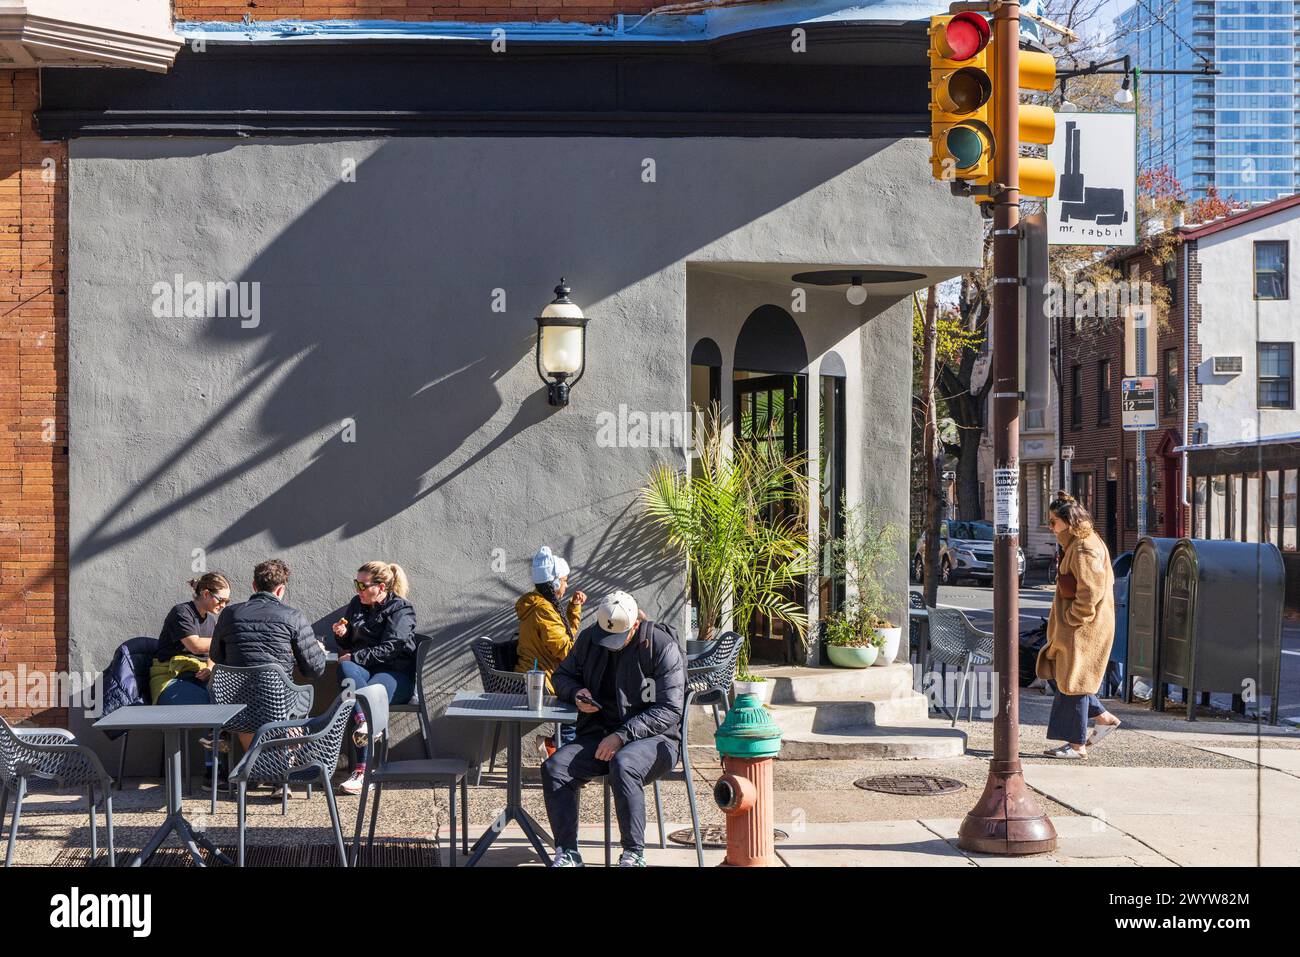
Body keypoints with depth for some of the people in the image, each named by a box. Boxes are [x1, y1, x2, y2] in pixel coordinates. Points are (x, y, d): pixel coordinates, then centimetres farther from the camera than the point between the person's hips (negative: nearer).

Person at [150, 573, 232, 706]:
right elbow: (195, 646, -19)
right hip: (170, 678, -7)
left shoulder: (211, 619, 20)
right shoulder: (181, 612, -6)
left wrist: (210, 668, -3)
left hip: (199, 676, 7)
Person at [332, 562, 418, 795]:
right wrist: (341, 634, 3)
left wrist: (355, 657, -17)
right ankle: (364, 722, -54)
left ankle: (363, 771, -41)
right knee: (346, 668, -32)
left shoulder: (401, 609, -1)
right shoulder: (356, 604, 17)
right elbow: (348, 645, 27)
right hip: (362, 670, 5)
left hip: (396, 673, -5)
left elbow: (390, 648, -13)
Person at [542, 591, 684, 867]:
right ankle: (567, 853, -14)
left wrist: (622, 736, -23)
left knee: (622, 766, -38)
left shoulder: (661, 646, -11)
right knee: (554, 767, -21)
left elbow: (669, 710, -15)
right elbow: (562, 675, 22)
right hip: (601, 733, 5)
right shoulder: (589, 639, 5)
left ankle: (633, 854, -24)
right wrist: (577, 693, -2)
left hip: (655, 738, -5)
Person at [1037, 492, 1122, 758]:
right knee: (1057, 672, 15)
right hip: (1073, 627, 10)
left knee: (1073, 680, -3)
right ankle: (1104, 718, 20)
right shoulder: (1078, 544, 13)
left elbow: (1090, 592, -25)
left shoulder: (1084, 549, -19)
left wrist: (1072, 618, -15)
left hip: (1083, 628, -10)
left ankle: (1077, 745, 6)